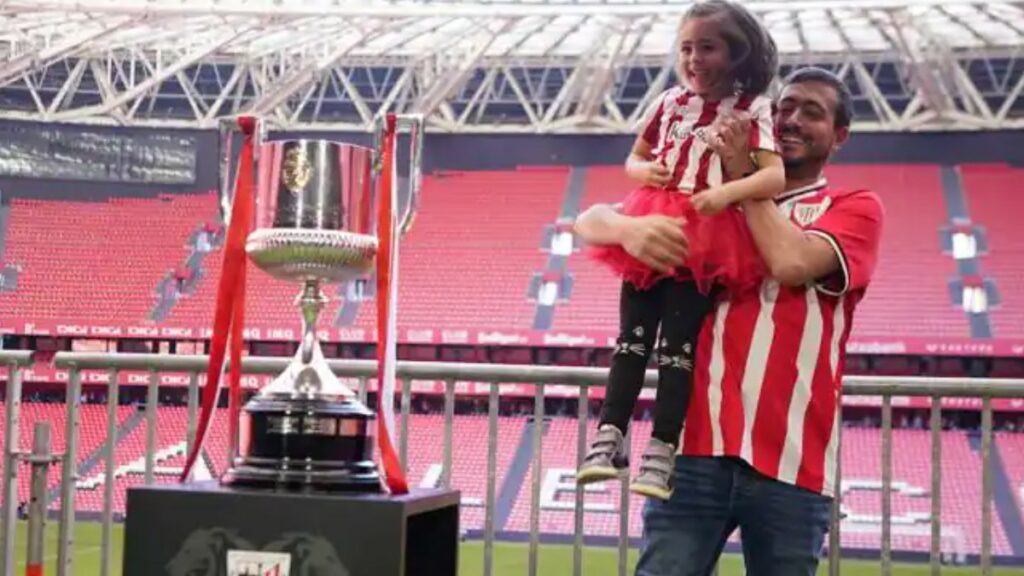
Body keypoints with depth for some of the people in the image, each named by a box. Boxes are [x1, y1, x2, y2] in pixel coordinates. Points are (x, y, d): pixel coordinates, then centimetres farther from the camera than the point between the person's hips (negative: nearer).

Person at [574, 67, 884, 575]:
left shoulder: (855, 208, 10)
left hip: (793, 458, -1)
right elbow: (591, 220, 10)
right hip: (697, 443, 1)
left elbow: (791, 262, -12)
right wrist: (630, 227, -13)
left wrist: (744, 175, 0)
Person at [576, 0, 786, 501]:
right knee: (632, 338, 1)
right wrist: (644, 171, -2)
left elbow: (775, 177, -12)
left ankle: (661, 451, -3)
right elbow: (633, 159, 22)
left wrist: (726, 192, -28)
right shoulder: (669, 102, 12)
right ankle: (609, 437, 3)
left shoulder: (752, 110, -1)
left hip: (706, 241, -4)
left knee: (677, 343, -6)